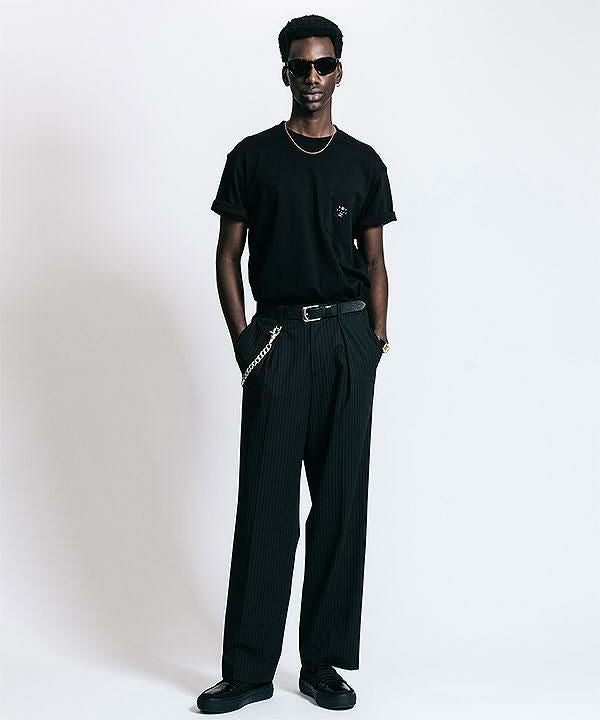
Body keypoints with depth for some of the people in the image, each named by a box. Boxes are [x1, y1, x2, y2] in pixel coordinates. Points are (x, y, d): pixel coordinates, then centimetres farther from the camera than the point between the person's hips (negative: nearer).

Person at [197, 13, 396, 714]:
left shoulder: (364, 163, 11)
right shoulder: (253, 156, 7)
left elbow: (374, 262, 13)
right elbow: (227, 257, 6)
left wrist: (376, 339, 2)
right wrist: (242, 340, -3)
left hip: (348, 336, 2)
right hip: (278, 335, -2)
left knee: (341, 503, 3)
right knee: (265, 505, -3)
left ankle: (324, 663, 14)